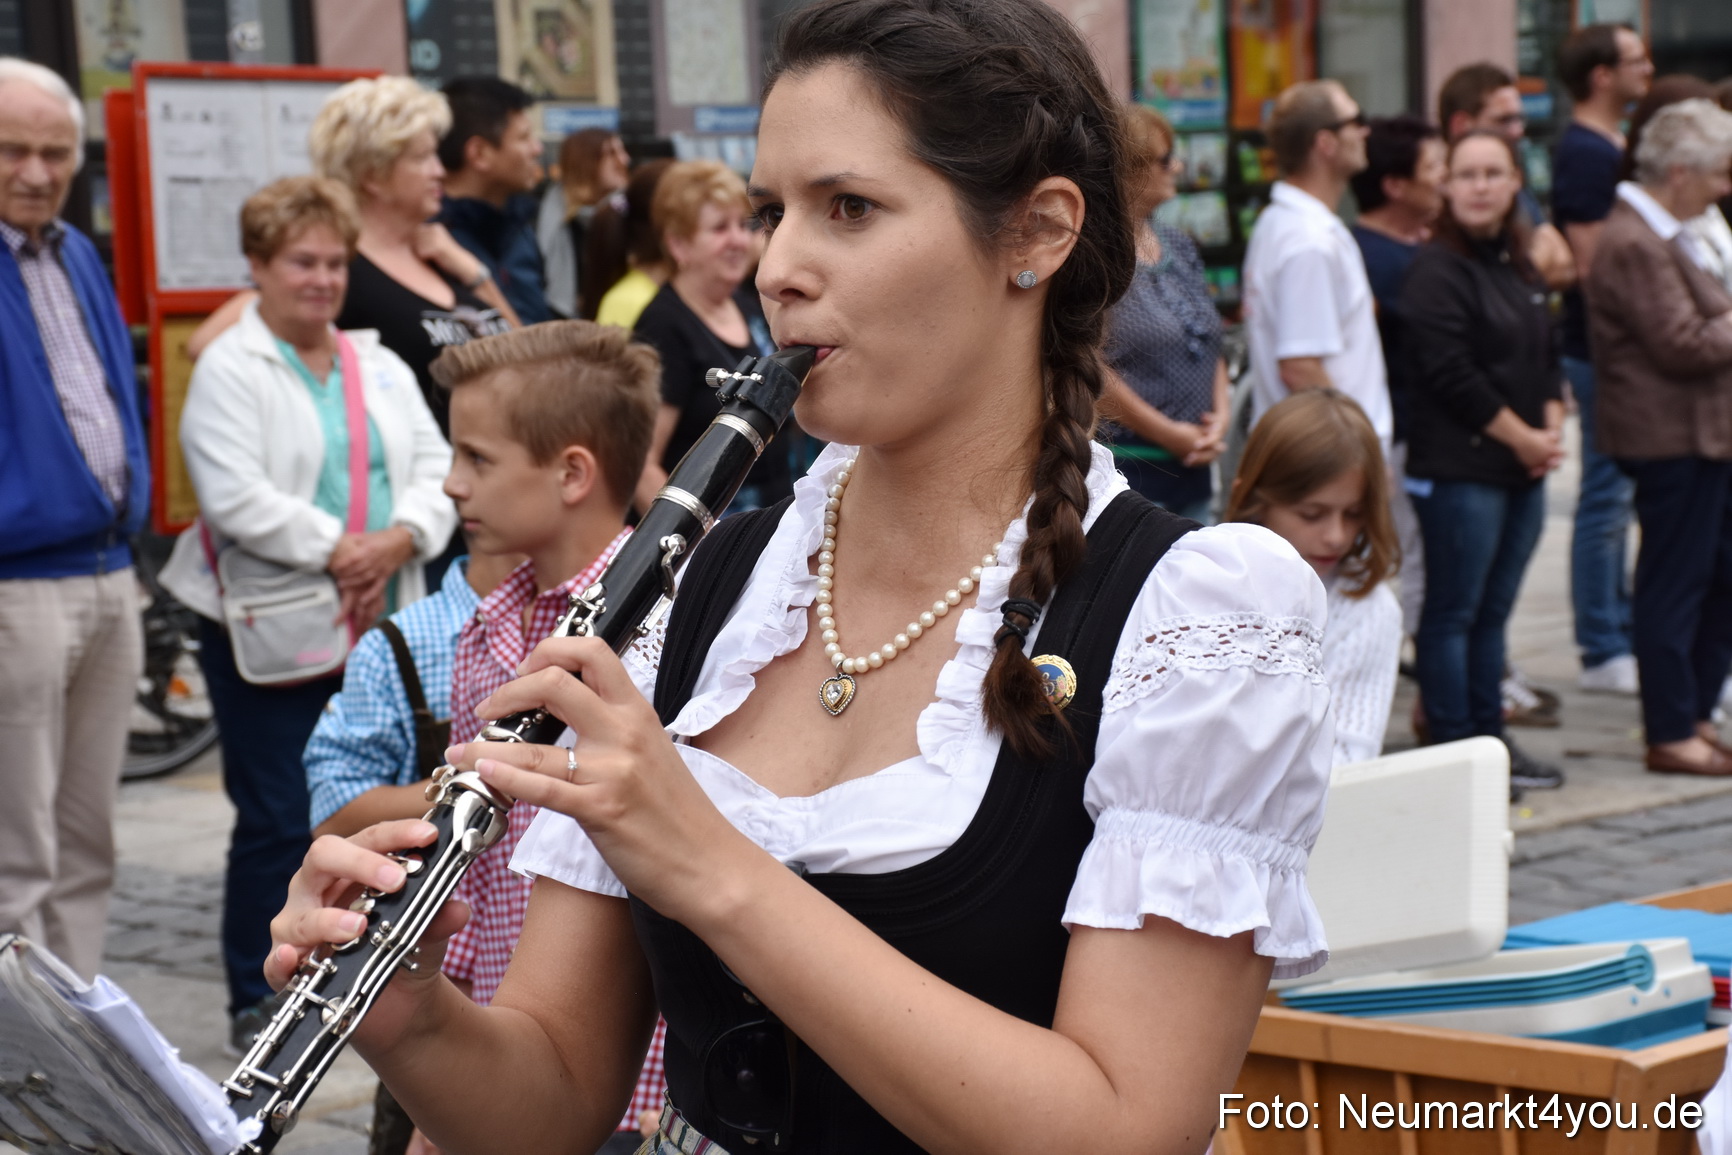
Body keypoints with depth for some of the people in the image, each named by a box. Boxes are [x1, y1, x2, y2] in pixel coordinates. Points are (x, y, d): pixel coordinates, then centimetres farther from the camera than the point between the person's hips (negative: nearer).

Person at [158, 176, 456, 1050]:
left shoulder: (379, 368, 15)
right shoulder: (228, 370, -4)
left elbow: (435, 469, 8)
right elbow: (237, 497, -15)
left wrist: (399, 539, -11)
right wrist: (337, 550, -19)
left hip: (376, 627, 5)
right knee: (278, 821, -3)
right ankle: (258, 1003, 7)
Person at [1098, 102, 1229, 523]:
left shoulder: (1177, 244, 14)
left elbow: (1212, 345, 19)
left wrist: (1220, 416, 1)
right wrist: (1169, 433, -13)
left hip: (1193, 465, 8)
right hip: (1129, 464, -8)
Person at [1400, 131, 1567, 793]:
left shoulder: (1520, 268, 15)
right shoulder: (1438, 268, -10)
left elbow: (1545, 358, 21)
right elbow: (1451, 373, -17)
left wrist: (1552, 428, 3)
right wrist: (1522, 437, -12)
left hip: (1523, 468, 8)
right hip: (1460, 469, -8)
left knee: (1493, 610, 13)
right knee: (1454, 612, -2)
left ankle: (1490, 738, 19)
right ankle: (1453, 751, 2)